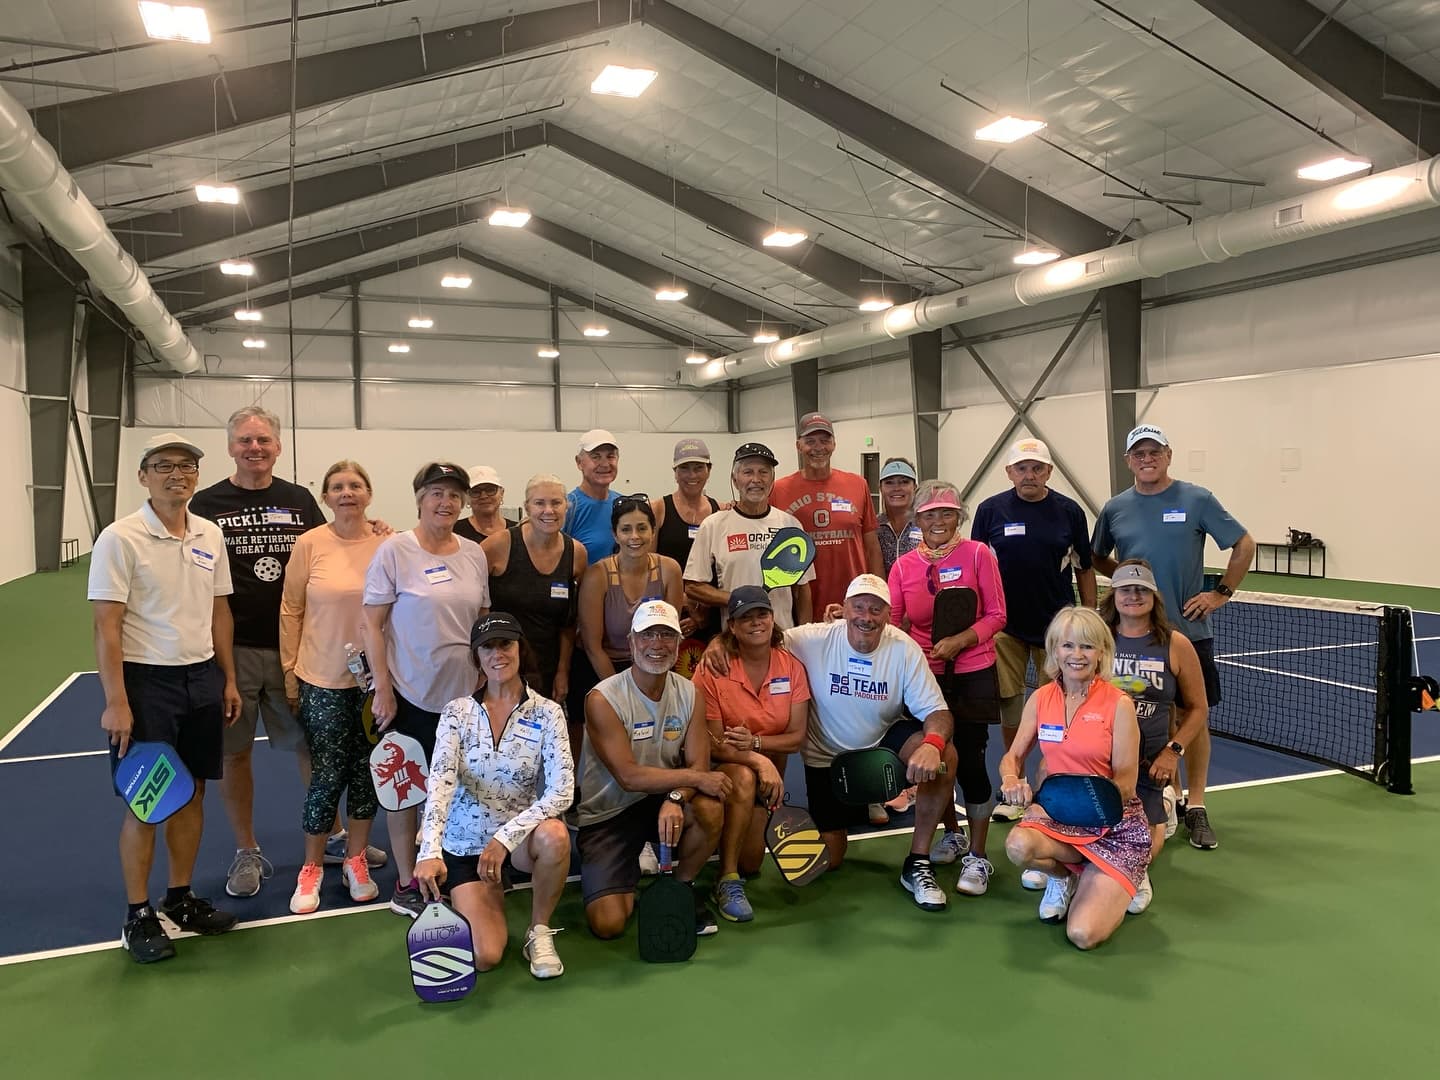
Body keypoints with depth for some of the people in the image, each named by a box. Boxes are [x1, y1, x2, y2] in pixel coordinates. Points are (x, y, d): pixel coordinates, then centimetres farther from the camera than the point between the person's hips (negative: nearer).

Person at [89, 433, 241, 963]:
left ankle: (181, 898, 28)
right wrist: (115, 701, -16)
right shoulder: (120, 538, -11)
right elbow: (106, 626, -13)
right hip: (145, 681, -5)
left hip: (202, 679, 6)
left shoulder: (210, 534, 6)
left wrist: (228, 678, 12)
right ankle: (138, 915, 18)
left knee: (191, 793, 13)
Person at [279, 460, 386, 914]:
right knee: (328, 776, 3)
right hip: (323, 681, -2)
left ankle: (355, 860, 30)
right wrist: (290, 673, 0)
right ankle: (312, 868, 23)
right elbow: (291, 611, 0)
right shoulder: (309, 545, -5)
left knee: (366, 772, 11)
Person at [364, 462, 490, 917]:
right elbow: (373, 624, -8)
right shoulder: (395, 550, -9)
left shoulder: (474, 553, 5)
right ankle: (407, 883, 21)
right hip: (412, 694, -4)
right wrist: (382, 689, -11)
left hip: (464, 692, 5)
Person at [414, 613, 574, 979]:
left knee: (554, 835, -36)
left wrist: (506, 837, -28)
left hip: (523, 837, 0)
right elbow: (440, 780, -17)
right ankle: (490, 900, 22)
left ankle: (540, 932, -7)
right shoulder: (457, 712, -4)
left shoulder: (547, 713, -7)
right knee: (485, 957, -14)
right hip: (465, 844, 1)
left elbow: (562, 790, -17)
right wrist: (430, 851, -33)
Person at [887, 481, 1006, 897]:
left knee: (969, 760, -5)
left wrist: (959, 641, -21)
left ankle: (978, 857, 9)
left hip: (972, 673, -3)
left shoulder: (977, 554, -7)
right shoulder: (903, 566, 1)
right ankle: (953, 834, 36)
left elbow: (996, 614, -8)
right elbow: (890, 621, -1)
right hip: (925, 675, 3)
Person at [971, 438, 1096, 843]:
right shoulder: (990, 510, -2)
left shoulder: (1069, 511, -1)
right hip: (1005, 626, 0)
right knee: (1010, 707, 5)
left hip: (1058, 625, 0)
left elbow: (1085, 569, 6)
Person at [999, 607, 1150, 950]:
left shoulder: (1118, 704, -11)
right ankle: (1065, 877, 3)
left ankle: (1120, 886, 15)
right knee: (1018, 844, -34)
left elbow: (1125, 784, -10)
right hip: (1056, 815, 3)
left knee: (1083, 934, -21)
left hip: (1115, 824, -3)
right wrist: (1011, 779, -17)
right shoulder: (1041, 699, 1)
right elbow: (1012, 756, 8)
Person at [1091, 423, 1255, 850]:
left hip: (1189, 628, -2)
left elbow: (1244, 544, 3)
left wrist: (1222, 592, -2)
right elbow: (1097, 558, 19)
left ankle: (1195, 807, 14)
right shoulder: (1115, 509, 5)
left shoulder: (1197, 500, -2)